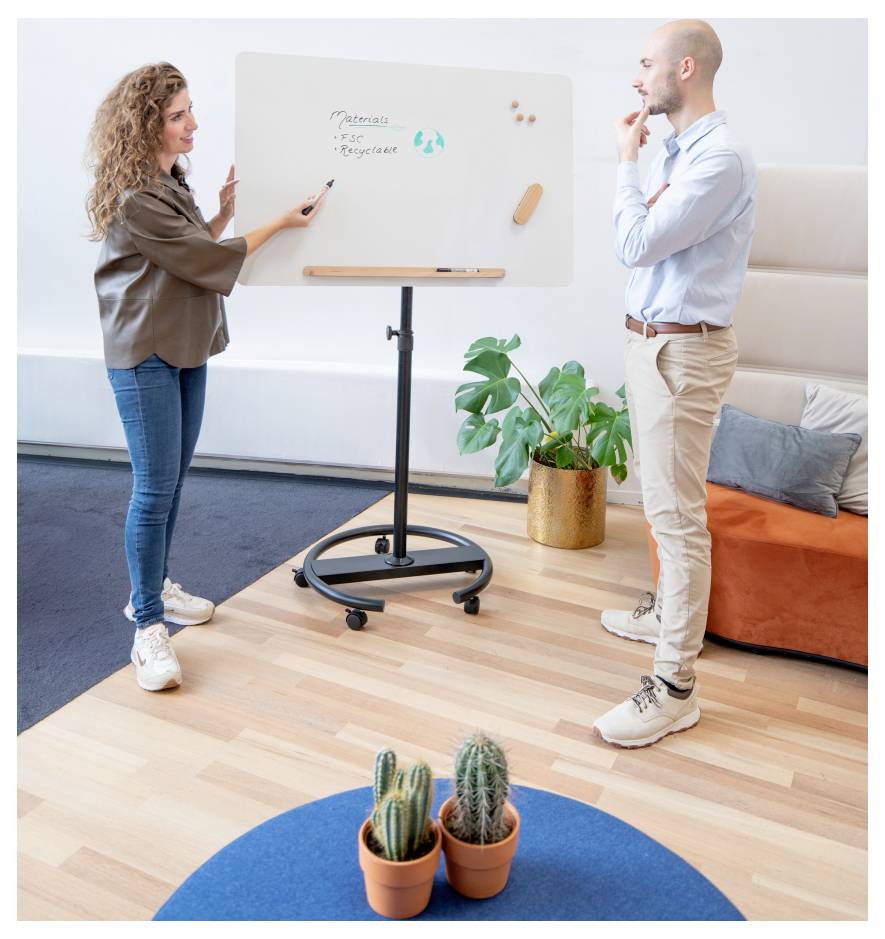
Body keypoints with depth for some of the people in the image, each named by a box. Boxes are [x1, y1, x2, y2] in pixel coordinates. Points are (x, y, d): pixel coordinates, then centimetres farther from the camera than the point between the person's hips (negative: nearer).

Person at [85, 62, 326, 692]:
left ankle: (154, 587, 30)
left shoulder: (170, 180, 12)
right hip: (145, 356, -9)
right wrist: (280, 224, -10)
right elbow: (207, 261, -17)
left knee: (174, 481, 15)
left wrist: (226, 212, 3)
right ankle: (149, 628, 3)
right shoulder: (132, 199, -19)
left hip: (186, 349, 9)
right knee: (155, 490, -7)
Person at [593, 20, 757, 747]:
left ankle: (675, 688, -1)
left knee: (678, 513, -8)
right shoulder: (674, 154, 13)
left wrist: (626, 160, -10)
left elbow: (636, 243, -20)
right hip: (649, 340, 10)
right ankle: (669, 613, 38)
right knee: (662, 499, 20)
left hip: (684, 351, -10)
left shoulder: (721, 158, -17)